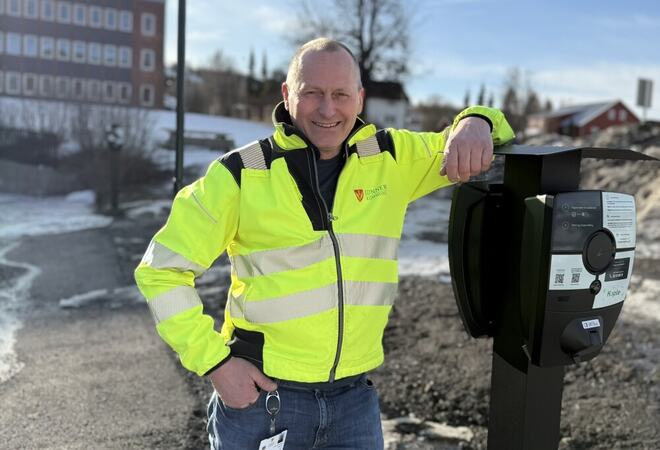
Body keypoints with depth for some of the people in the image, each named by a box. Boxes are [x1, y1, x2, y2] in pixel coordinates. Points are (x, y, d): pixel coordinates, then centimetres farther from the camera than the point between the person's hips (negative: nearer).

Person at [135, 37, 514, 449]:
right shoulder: (242, 174, -10)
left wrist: (475, 122, -15)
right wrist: (214, 361, -11)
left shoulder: (390, 158, 0)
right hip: (260, 395, -2)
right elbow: (163, 269, -5)